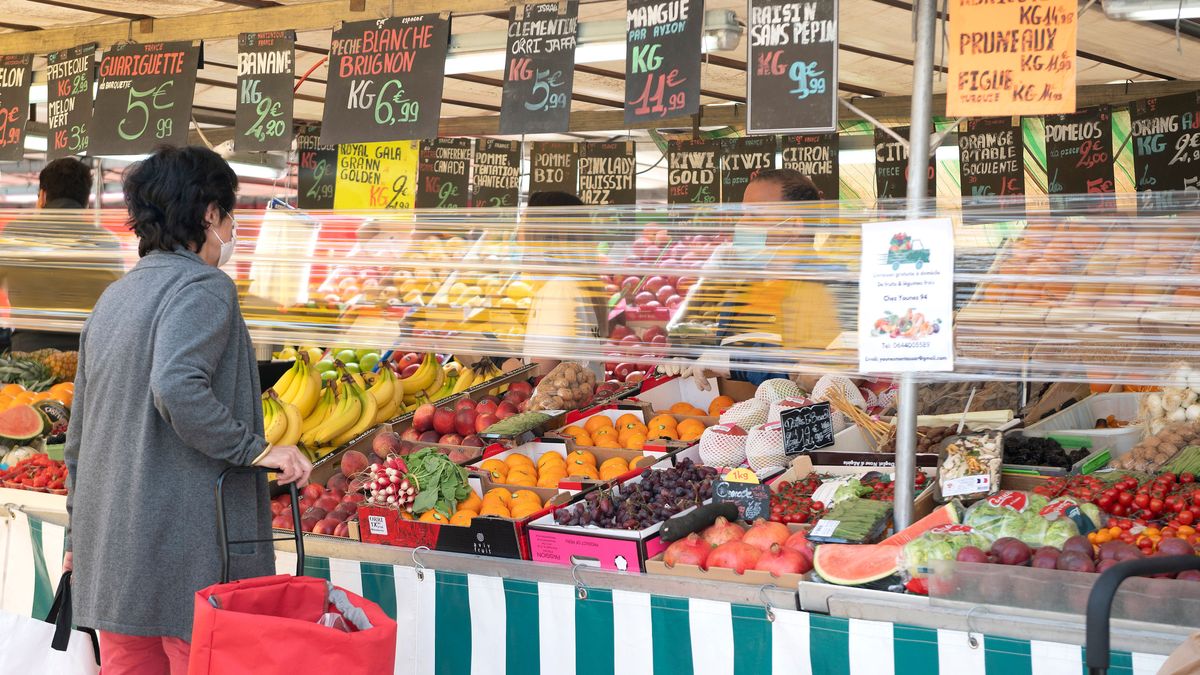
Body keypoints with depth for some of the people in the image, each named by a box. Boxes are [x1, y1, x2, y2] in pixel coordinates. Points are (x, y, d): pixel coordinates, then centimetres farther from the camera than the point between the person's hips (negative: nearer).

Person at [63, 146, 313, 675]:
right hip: (187, 553, -8)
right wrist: (254, 448, -19)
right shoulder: (204, 287, -9)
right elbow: (177, 389, -27)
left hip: (111, 554, 8)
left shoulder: (112, 298, 17)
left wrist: (78, 533, 27)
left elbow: (79, 434, 21)